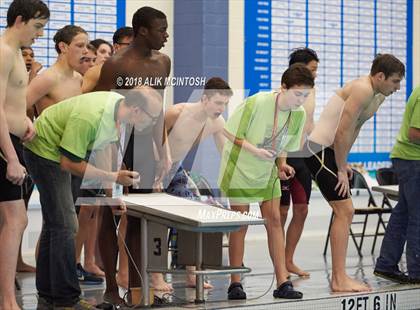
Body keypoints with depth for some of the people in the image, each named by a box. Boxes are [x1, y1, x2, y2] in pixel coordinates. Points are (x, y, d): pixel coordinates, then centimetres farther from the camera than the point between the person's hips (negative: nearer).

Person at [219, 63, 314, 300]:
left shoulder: (299, 114, -9)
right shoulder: (257, 103, -25)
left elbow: (287, 146, 7)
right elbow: (232, 133, -17)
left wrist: (281, 163, -6)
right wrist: (256, 151, -26)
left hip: (267, 173, 5)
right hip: (240, 170, -5)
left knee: (274, 221, -1)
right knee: (240, 225, 0)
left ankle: (283, 283, 0)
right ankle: (235, 283, 9)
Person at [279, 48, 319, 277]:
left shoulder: (310, 91, 10)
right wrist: (281, 162, -24)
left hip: (303, 157, 7)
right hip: (285, 157, -7)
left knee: (301, 210, 7)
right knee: (282, 211, -1)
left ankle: (289, 261, 16)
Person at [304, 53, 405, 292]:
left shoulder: (378, 97, 12)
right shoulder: (362, 90, -20)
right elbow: (342, 133, -23)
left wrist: (343, 163, 14)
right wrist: (341, 170, -17)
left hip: (329, 151, 11)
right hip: (319, 150, -11)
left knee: (346, 213, 11)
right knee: (344, 211, -12)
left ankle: (339, 277, 16)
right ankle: (340, 280, -11)